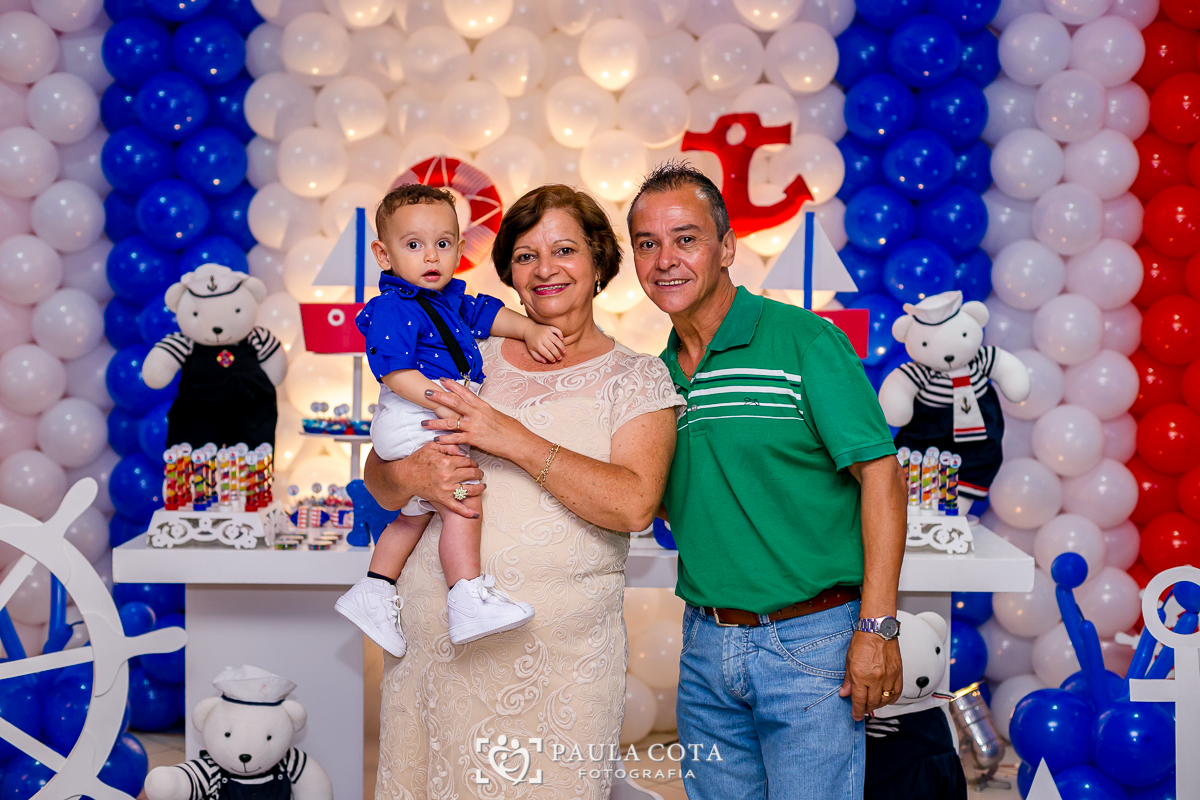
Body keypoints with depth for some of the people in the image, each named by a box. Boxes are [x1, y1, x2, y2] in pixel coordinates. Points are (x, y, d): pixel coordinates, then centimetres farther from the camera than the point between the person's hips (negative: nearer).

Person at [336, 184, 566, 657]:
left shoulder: (449, 299, 12)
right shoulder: (394, 309, -17)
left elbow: (487, 313, 25)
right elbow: (395, 372, -25)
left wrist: (530, 330, 13)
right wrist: (440, 400, -32)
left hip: (437, 423, 10)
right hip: (411, 424, -10)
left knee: (415, 513, 20)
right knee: (464, 503, -16)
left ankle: (372, 593, 31)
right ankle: (469, 604, -16)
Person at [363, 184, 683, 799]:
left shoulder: (636, 378, 3)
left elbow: (635, 504, -13)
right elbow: (378, 479, 10)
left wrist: (516, 440, -17)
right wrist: (410, 475, -14)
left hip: (560, 650, -2)